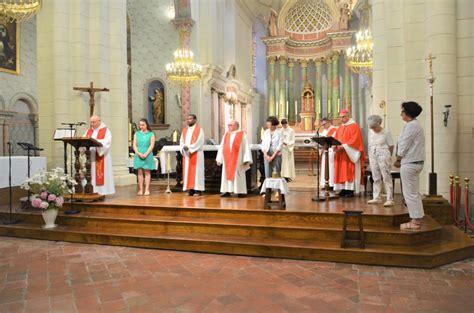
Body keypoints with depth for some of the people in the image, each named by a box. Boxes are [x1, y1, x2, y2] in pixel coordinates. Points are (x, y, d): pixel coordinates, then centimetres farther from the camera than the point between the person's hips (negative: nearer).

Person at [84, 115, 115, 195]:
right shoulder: (89, 130, 18)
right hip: (90, 155, 5)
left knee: (100, 173, -6)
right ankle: (91, 191, 5)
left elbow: (107, 142, -14)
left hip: (101, 155, -5)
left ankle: (102, 191, -1)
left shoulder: (106, 130, 0)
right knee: (91, 174, 2)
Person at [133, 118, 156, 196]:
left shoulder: (151, 134, 3)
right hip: (138, 155, 2)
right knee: (140, 172, 2)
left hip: (147, 155, -2)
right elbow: (134, 145, 5)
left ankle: (147, 189, 3)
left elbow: (152, 145, -4)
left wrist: (146, 154, -14)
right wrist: (139, 153, -10)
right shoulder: (137, 134, 10)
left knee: (147, 172, 1)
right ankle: (140, 189, 5)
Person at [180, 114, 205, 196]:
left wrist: (189, 147, -17)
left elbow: (199, 142, -13)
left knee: (196, 171, -5)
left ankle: (197, 190, -3)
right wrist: (183, 147, -8)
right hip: (186, 154, 6)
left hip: (196, 154, -6)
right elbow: (181, 141, 13)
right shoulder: (185, 130, 16)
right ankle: (190, 189, 7)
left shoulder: (199, 130, -3)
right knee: (187, 171, 3)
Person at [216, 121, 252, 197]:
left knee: (238, 175, 0)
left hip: (237, 160, -4)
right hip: (227, 159, 5)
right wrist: (219, 159, 8)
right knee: (227, 174, 4)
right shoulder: (226, 135, 13)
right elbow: (221, 147, 14)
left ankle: (240, 191, 6)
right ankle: (227, 191, 9)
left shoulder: (242, 134, -1)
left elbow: (246, 147, -5)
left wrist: (246, 160, -13)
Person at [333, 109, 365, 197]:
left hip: (350, 154, -7)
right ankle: (344, 189, 8)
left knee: (350, 172, -8)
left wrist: (343, 146, -23)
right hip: (340, 154, 7)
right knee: (341, 172, 4)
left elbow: (354, 140, -16)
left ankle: (351, 190, -5)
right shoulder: (340, 128, 18)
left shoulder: (354, 126, -6)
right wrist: (335, 146, -6)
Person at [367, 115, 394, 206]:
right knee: (376, 178, 9)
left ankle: (390, 199, -4)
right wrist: (370, 156, 9)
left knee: (387, 178, -6)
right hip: (373, 156, 6)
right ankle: (377, 198, 16)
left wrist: (388, 157, 7)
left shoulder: (386, 133, -6)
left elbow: (391, 146, 0)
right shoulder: (370, 132, 10)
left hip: (383, 156, -5)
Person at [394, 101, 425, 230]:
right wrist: (401, 159, 10)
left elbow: (404, 145, -15)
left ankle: (415, 222, 3)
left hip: (409, 163, -10)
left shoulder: (411, 125, -14)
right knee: (414, 192, 14)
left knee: (410, 193, -4)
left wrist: (398, 159, -2)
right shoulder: (415, 124, 17)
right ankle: (416, 220, 20)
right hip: (415, 162, 10)